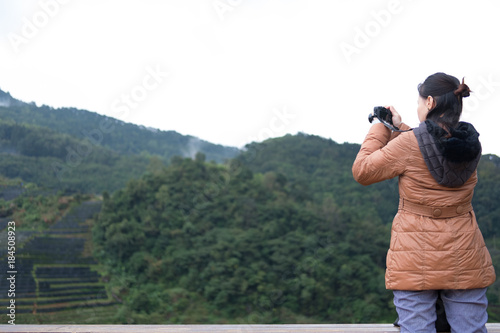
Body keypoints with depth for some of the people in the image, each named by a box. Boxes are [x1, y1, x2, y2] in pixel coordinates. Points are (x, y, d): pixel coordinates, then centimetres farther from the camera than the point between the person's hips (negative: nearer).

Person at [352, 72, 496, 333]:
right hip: (465, 261, 4)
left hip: (415, 261, -4)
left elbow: (362, 172, -3)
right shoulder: (470, 143, 0)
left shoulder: (409, 144, -15)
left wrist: (379, 130, 8)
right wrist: (400, 128, 19)